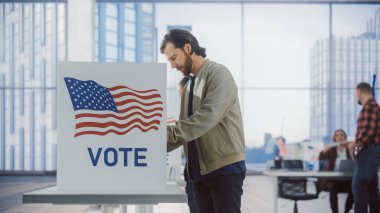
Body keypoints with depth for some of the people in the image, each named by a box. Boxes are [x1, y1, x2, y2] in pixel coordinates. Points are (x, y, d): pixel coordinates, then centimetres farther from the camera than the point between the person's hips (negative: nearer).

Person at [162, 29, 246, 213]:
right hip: (199, 170, 8)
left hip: (225, 168, -7)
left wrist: (168, 133, -25)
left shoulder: (218, 74, -7)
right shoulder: (188, 83, 17)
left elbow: (207, 116, -21)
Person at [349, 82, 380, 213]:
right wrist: (357, 142, 20)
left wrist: (355, 143, -11)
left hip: (369, 152, -10)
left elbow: (368, 130, -23)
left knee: (358, 186, -9)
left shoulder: (368, 106, -15)